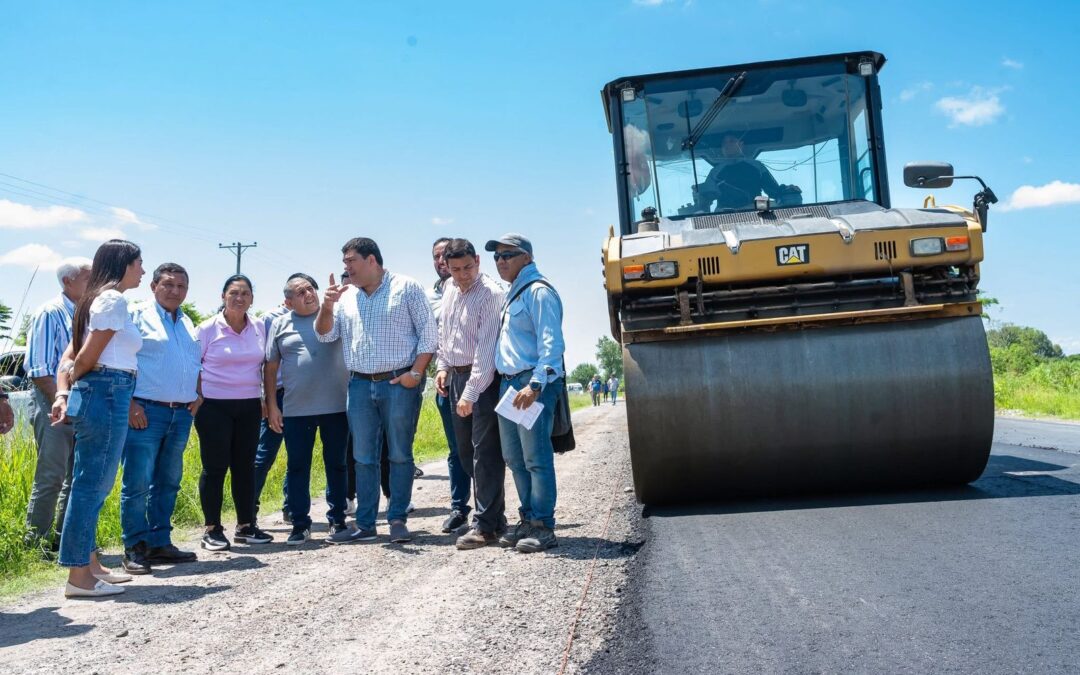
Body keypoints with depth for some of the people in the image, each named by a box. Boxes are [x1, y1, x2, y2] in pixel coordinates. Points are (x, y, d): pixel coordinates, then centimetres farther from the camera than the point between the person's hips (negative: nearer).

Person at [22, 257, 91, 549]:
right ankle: (36, 540, 4)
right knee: (51, 476, -5)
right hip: (53, 404, -7)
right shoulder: (50, 314, -8)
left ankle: (65, 536, 22)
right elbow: (40, 370, -12)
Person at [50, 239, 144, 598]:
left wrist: (62, 392, 4)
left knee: (92, 484, 15)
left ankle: (90, 564, 24)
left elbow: (69, 357, 13)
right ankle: (79, 576, -1)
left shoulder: (97, 299, 19)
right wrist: (73, 378, 6)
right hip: (107, 393, -10)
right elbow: (87, 356, -12)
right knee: (92, 484, -6)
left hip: (95, 394, 10)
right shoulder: (114, 299, -9)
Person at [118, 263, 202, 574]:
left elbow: (197, 364, 27)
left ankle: (160, 543, 19)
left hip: (181, 414, 7)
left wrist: (198, 396, 12)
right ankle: (135, 548, 1)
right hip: (145, 411, -7)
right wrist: (130, 403, -17)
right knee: (138, 483, -7)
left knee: (168, 482, 11)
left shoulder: (188, 324, 18)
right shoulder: (137, 315, -3)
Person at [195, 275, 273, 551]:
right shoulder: (208, 329, -5)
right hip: (214, 406, -4)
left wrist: (266, 399, 11)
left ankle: (246, 525, 20)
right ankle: (212, 529, 9)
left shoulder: (259, 327, 6)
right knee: (215, 467, -1)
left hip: (249, 406, 4)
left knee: (245, 465, 10)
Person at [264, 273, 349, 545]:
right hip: (296, 410, 1)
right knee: (298, 467, 5)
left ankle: (337, 519, 20)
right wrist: (271, 406, 3)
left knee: (336, 464, 9)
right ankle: (300, 524, 15)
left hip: (336, 407, 0)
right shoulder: (280, 324, 7)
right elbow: (271, 368, 9)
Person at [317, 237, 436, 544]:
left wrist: (415, 373, -11)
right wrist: (327, 306, -5)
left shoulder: (407, 288, 0)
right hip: (360, 386, 5)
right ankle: (365, 524, 15)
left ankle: (398, 520, 10)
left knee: (400, 455, 1)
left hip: (399, 384, -5)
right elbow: (326, 335, 12)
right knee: (363, 458, 7)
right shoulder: (347, 299, 15)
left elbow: (428, 333, -4)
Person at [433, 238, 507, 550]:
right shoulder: (451, 292, 10)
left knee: (485, 452, -7)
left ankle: (486, 526, -3)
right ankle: (495, 515, 23)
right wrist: (443, 367, 12)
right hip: (456, 377, 9)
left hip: (483, 380, -8)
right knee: (466, 451, 12)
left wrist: (471, 393, -23)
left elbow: (486, 348, -21)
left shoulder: (491, 294, -16)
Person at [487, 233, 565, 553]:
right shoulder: (512, 294, 21)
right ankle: (528, 520, 20)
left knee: (536, 457, -7)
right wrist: (508, 382, 17)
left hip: (533, 384, -10)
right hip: (509, 383, 10)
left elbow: (551, 343, -17)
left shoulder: (538, 292, -9)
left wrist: (535, 385, -25)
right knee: (514, 457, 11)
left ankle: (543, 527, -2)